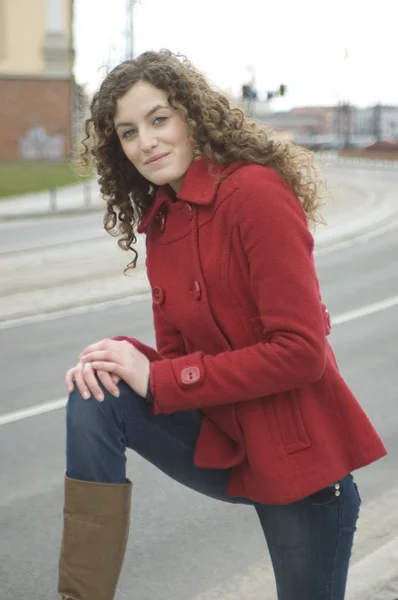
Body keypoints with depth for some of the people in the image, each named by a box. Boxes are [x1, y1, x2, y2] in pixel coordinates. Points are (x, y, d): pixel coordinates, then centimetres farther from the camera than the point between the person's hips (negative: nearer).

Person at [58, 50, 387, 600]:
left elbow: (300, 352, -22)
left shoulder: (256, 191, -17)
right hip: (222, 442, 6)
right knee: (96, 399, -15)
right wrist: (123, 357, -16)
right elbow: (175, 353, 8)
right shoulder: (159, 220, 6)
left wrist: (159, 379, -19)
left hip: (299, 459, -6)